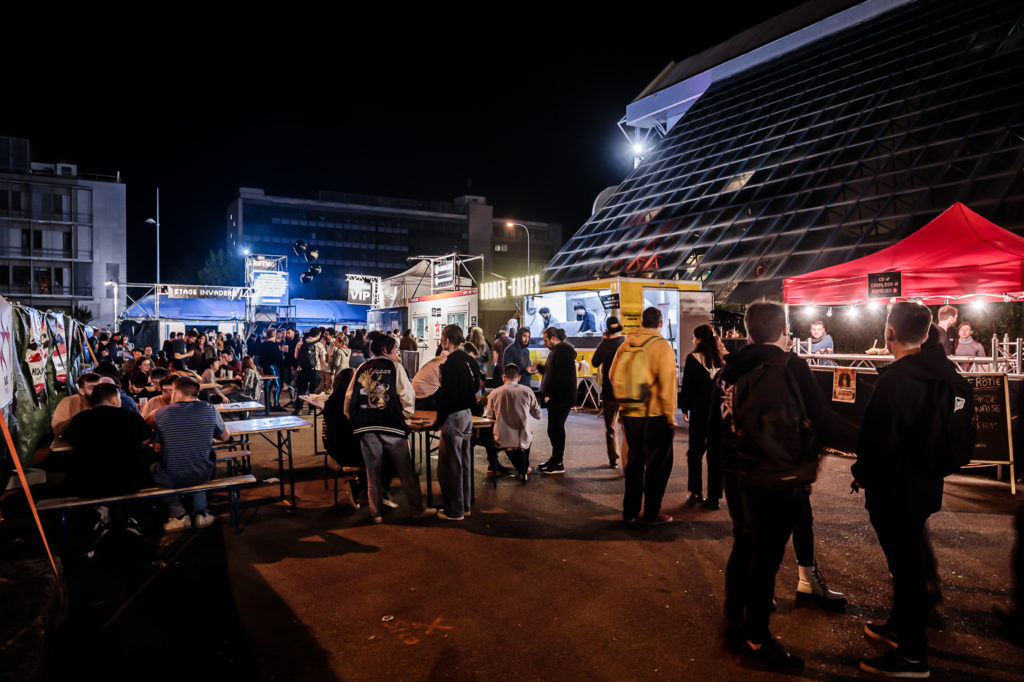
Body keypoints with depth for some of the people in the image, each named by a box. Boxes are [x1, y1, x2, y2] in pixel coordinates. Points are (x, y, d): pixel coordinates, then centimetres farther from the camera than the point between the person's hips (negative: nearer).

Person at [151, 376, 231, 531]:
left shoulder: (161, 414, -11)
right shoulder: (210, 410, -9)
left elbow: (157, 448, 0)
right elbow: (225, 436, 5)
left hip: (170, 480, -2)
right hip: (202, 476, 2)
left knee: (154, 467, 33)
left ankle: (179, 514, 18)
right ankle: (200, 512, 21)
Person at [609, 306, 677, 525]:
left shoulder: (626, 344, 3)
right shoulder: (662, 346, -13)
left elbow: (613, 375, 10)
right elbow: (667, 384, -16)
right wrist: (670, 416, -8)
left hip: (629, 414, 6)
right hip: (654, 416, -5)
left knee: (634, 460, 17)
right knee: (658, 463, 8)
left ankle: (630, 511, 23)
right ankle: (651, 512, 13)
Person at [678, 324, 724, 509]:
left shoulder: (693, 358, -8)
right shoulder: (721, 359, 2)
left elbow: (687, 386, -6)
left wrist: (684, 408, 4)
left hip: (699, 410, -3)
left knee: (695, 451, 9)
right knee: (715, 452, 7)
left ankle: (695, 493, 10)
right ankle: (713, 496, 10)